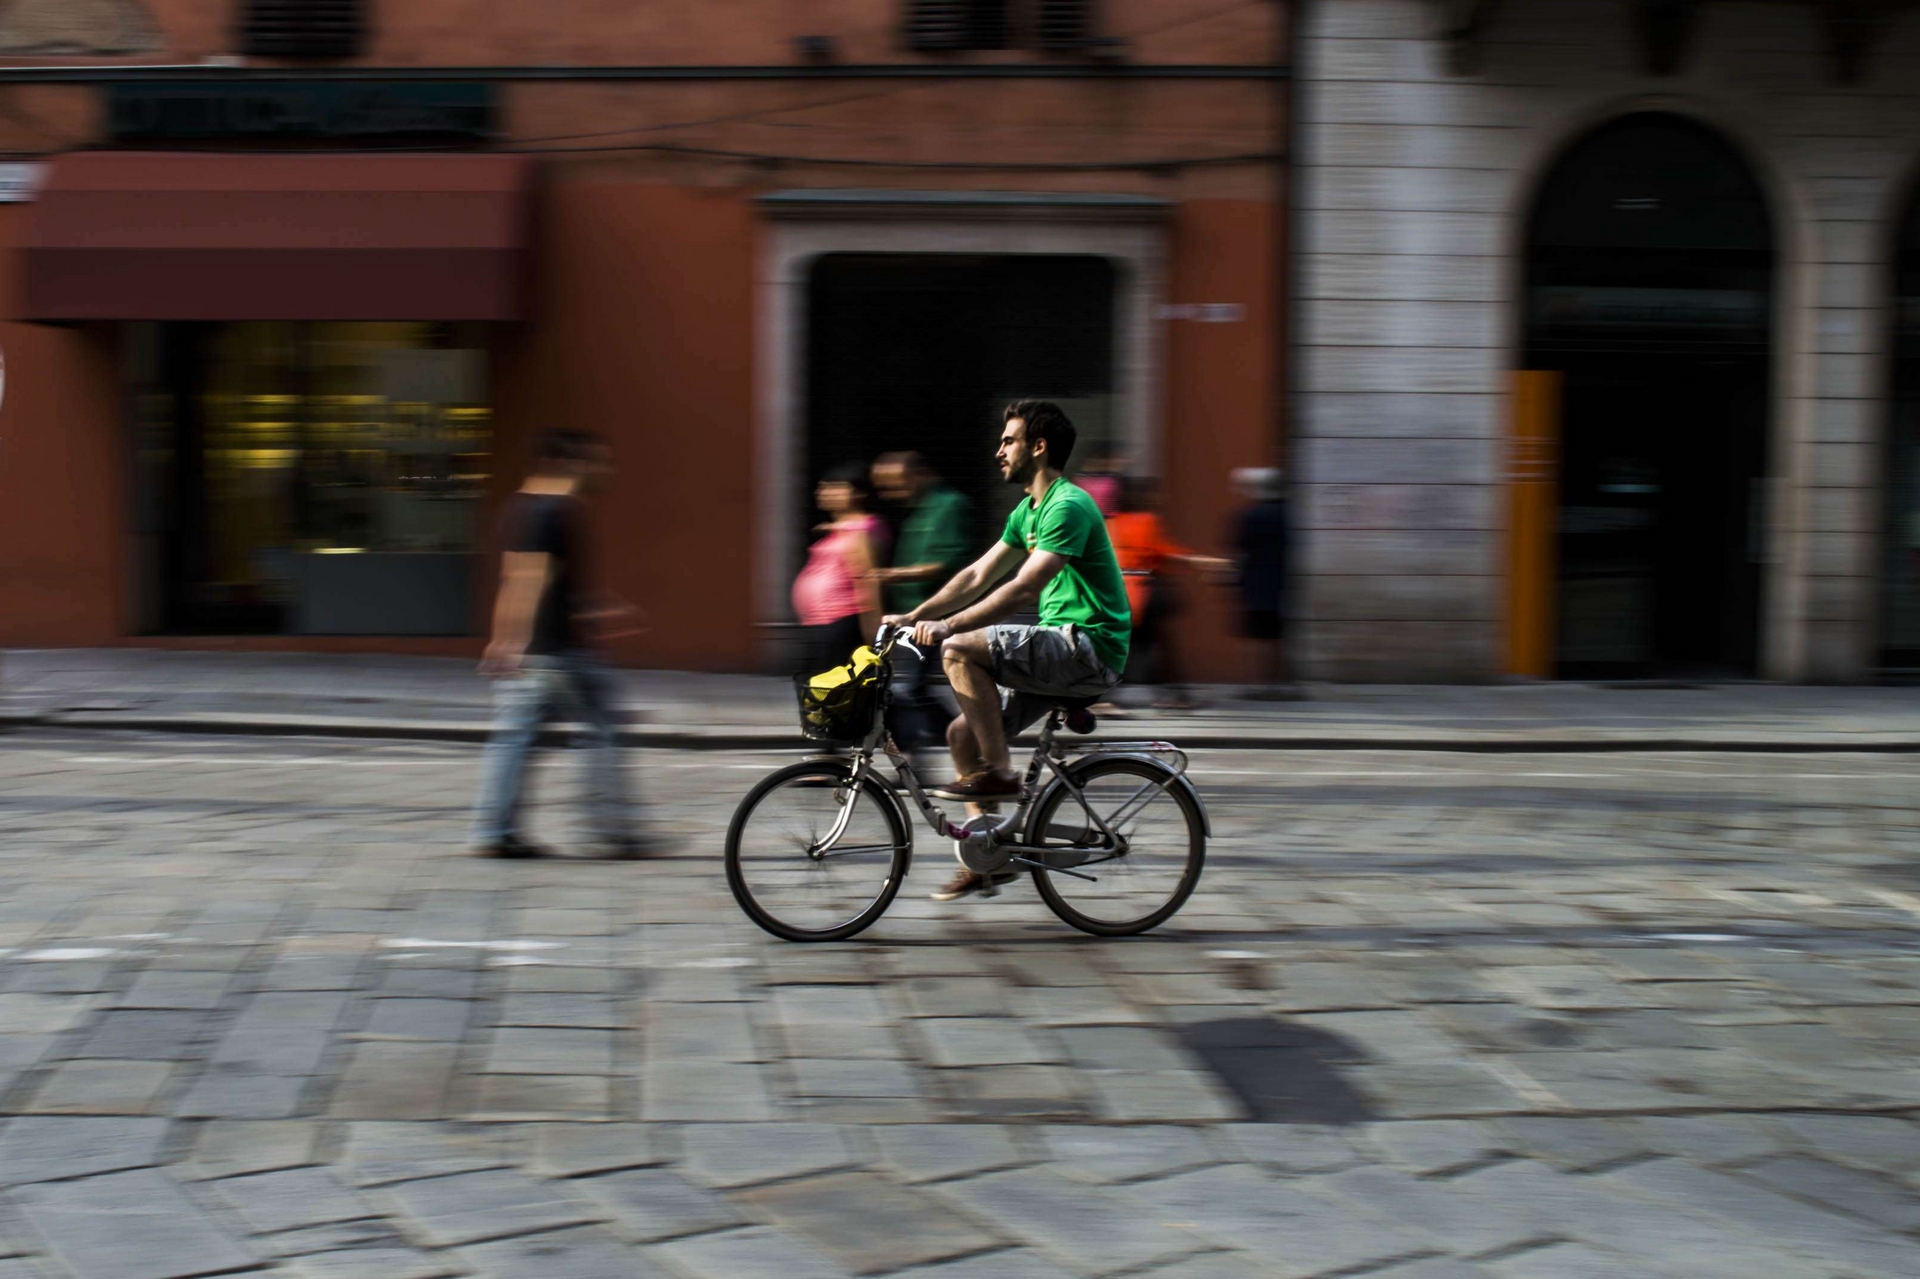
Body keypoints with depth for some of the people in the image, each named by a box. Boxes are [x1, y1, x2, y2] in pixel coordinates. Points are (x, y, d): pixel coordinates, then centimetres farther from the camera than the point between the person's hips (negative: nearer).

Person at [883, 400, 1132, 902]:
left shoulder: (1068, 506, -15)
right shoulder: (1027, 511, 16)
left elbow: (1023, 589, -24)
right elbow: (977, 576, 18)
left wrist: (947, 625, -26)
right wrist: (913, 615, 10)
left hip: (1091, 648, -10)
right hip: (1062, 648, 10)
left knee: (961, 650, -24)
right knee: (963, 732, 4)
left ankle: (999, 773, -14)